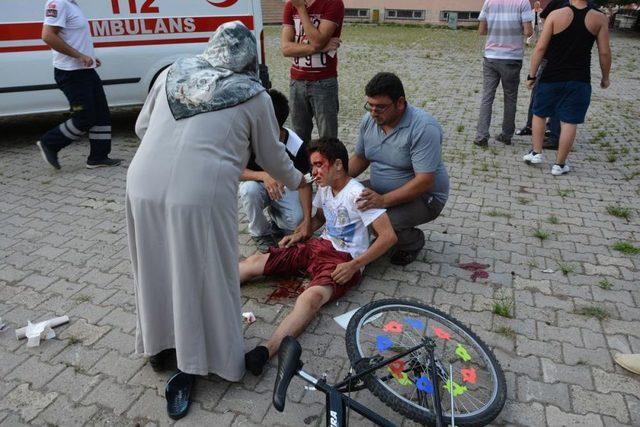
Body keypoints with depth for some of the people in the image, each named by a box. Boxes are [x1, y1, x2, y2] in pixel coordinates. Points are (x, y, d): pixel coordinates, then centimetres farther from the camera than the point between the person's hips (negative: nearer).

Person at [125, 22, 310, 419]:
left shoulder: (172, 73, 16)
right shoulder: (254, 96, 6)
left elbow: (141, 127, 23)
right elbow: (273, 158, 16)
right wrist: (298, 181, 35)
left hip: (143, 186, 5)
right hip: (201, 195, -4)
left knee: (157, 269, 22)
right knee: (203, 275, 13)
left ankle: (159, 346, 42)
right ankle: (203, 357, 29)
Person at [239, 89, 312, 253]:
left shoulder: (297, 146, -25)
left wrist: (307, 219, -28)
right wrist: (263, 175, -43)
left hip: (285, 186, 0)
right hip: (258, 183, 1)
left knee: (295, 222, -25)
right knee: (249, 190, -35)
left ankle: (274, 216, 14)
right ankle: (261, 233, -7)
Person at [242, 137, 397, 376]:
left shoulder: (356, 194, -14)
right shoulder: (325, 187, 10)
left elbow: (389, 236, -19)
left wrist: (354, 266, -21)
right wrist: (301, 234, 10)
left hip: (344, 259, -8)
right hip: (318, 246, 8)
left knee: (313, 296, -38)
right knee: (256, 261, -7)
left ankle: (264, 353, -55)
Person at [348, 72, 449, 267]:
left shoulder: (423, 127, -26)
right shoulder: (369, 120, -4)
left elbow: (424, 181, -29)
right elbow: (360, 158, 9)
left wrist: (383, 201, -37)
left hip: (423, 196, -7)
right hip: (381, 190, 7)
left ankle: (414, 241, 4)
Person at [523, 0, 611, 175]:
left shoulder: (556, 15, -5)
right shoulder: (599, 18, -1)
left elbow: (540, 48, -8)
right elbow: (604, 53, 0)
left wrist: (531, 75, 0)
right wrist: (605, 77, 14)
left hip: (551, 77, 0)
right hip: (579, 80, 1)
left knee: (539, 114, 20)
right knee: (569, 122, 5)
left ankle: (536, 153, 22)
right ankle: (559, 164, 12)